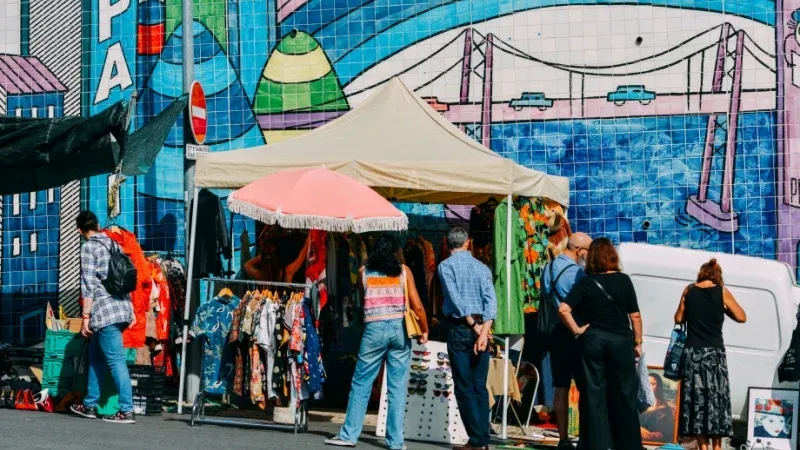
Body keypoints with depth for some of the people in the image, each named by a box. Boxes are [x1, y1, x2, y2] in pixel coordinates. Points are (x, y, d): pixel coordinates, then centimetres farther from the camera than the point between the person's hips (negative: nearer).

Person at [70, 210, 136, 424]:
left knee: (116, 360, -9)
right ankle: (90, 405, 23)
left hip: (104, 311, -8)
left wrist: (86, 316, -9)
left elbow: (88, 285, -11)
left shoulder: (89, 248, -5)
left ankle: (127, 411, -11)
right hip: (122, 308, 8)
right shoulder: (113, 244, 16)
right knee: (96, 357, 18)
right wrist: (131, 309, 21)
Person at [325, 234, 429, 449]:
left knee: (361, 383, 7)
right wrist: (424, 330, 12)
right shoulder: (403, 271, 4)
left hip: (374, 329, 0)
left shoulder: (364, 272, 7)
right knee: (397, 388, 3)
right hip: (400, 328, 0)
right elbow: (417, 306, 1)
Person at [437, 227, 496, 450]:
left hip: (459, 326, -4)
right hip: (481, 328, 4)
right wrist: (484, 331, -11)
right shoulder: (482, 267, 10)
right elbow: (491, 300, -3)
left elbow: (455, 298, -12)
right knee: (480, 386, 8)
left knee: (464, 386, -2)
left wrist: (473, 326, -9)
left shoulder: (446, 266, -2)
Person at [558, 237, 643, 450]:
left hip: (592, 340, 1)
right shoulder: (623, 280, -3)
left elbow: (563, 309, -14)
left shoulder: (586, 282, -3)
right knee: (623, 394, 8)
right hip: (620, 340, 0)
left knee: (593, 394, 6)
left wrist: (577, 330, -3)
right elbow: (635, 315, -2)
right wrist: (638, 342, 7)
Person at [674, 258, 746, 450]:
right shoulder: (722, 292, -3)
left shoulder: (689, 291, 2)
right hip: (715, 353, -1)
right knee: (716, 398, 8)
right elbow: (741, 317, 2)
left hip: (693, 353, 1)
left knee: (696, 398, 3)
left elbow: (679, 319, 9)